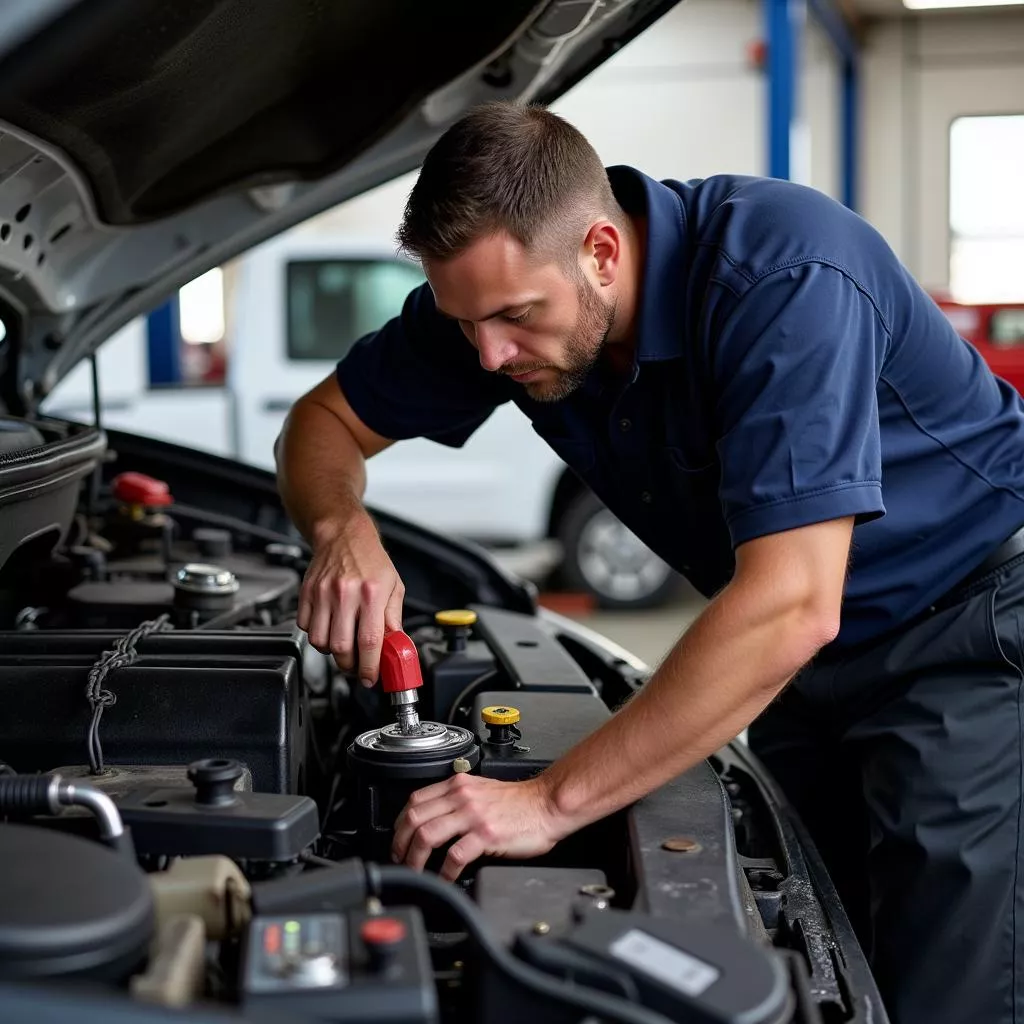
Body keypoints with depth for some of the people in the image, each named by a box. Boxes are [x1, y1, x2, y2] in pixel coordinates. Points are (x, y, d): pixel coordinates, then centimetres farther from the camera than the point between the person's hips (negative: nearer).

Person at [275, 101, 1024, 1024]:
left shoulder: (788, 274, -33)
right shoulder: (498, 287, -12)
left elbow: (790, 608, -39)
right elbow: (325, 422, 2)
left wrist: (555, 801, -39)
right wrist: (342, 528, -22)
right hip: (806, 665, 6)